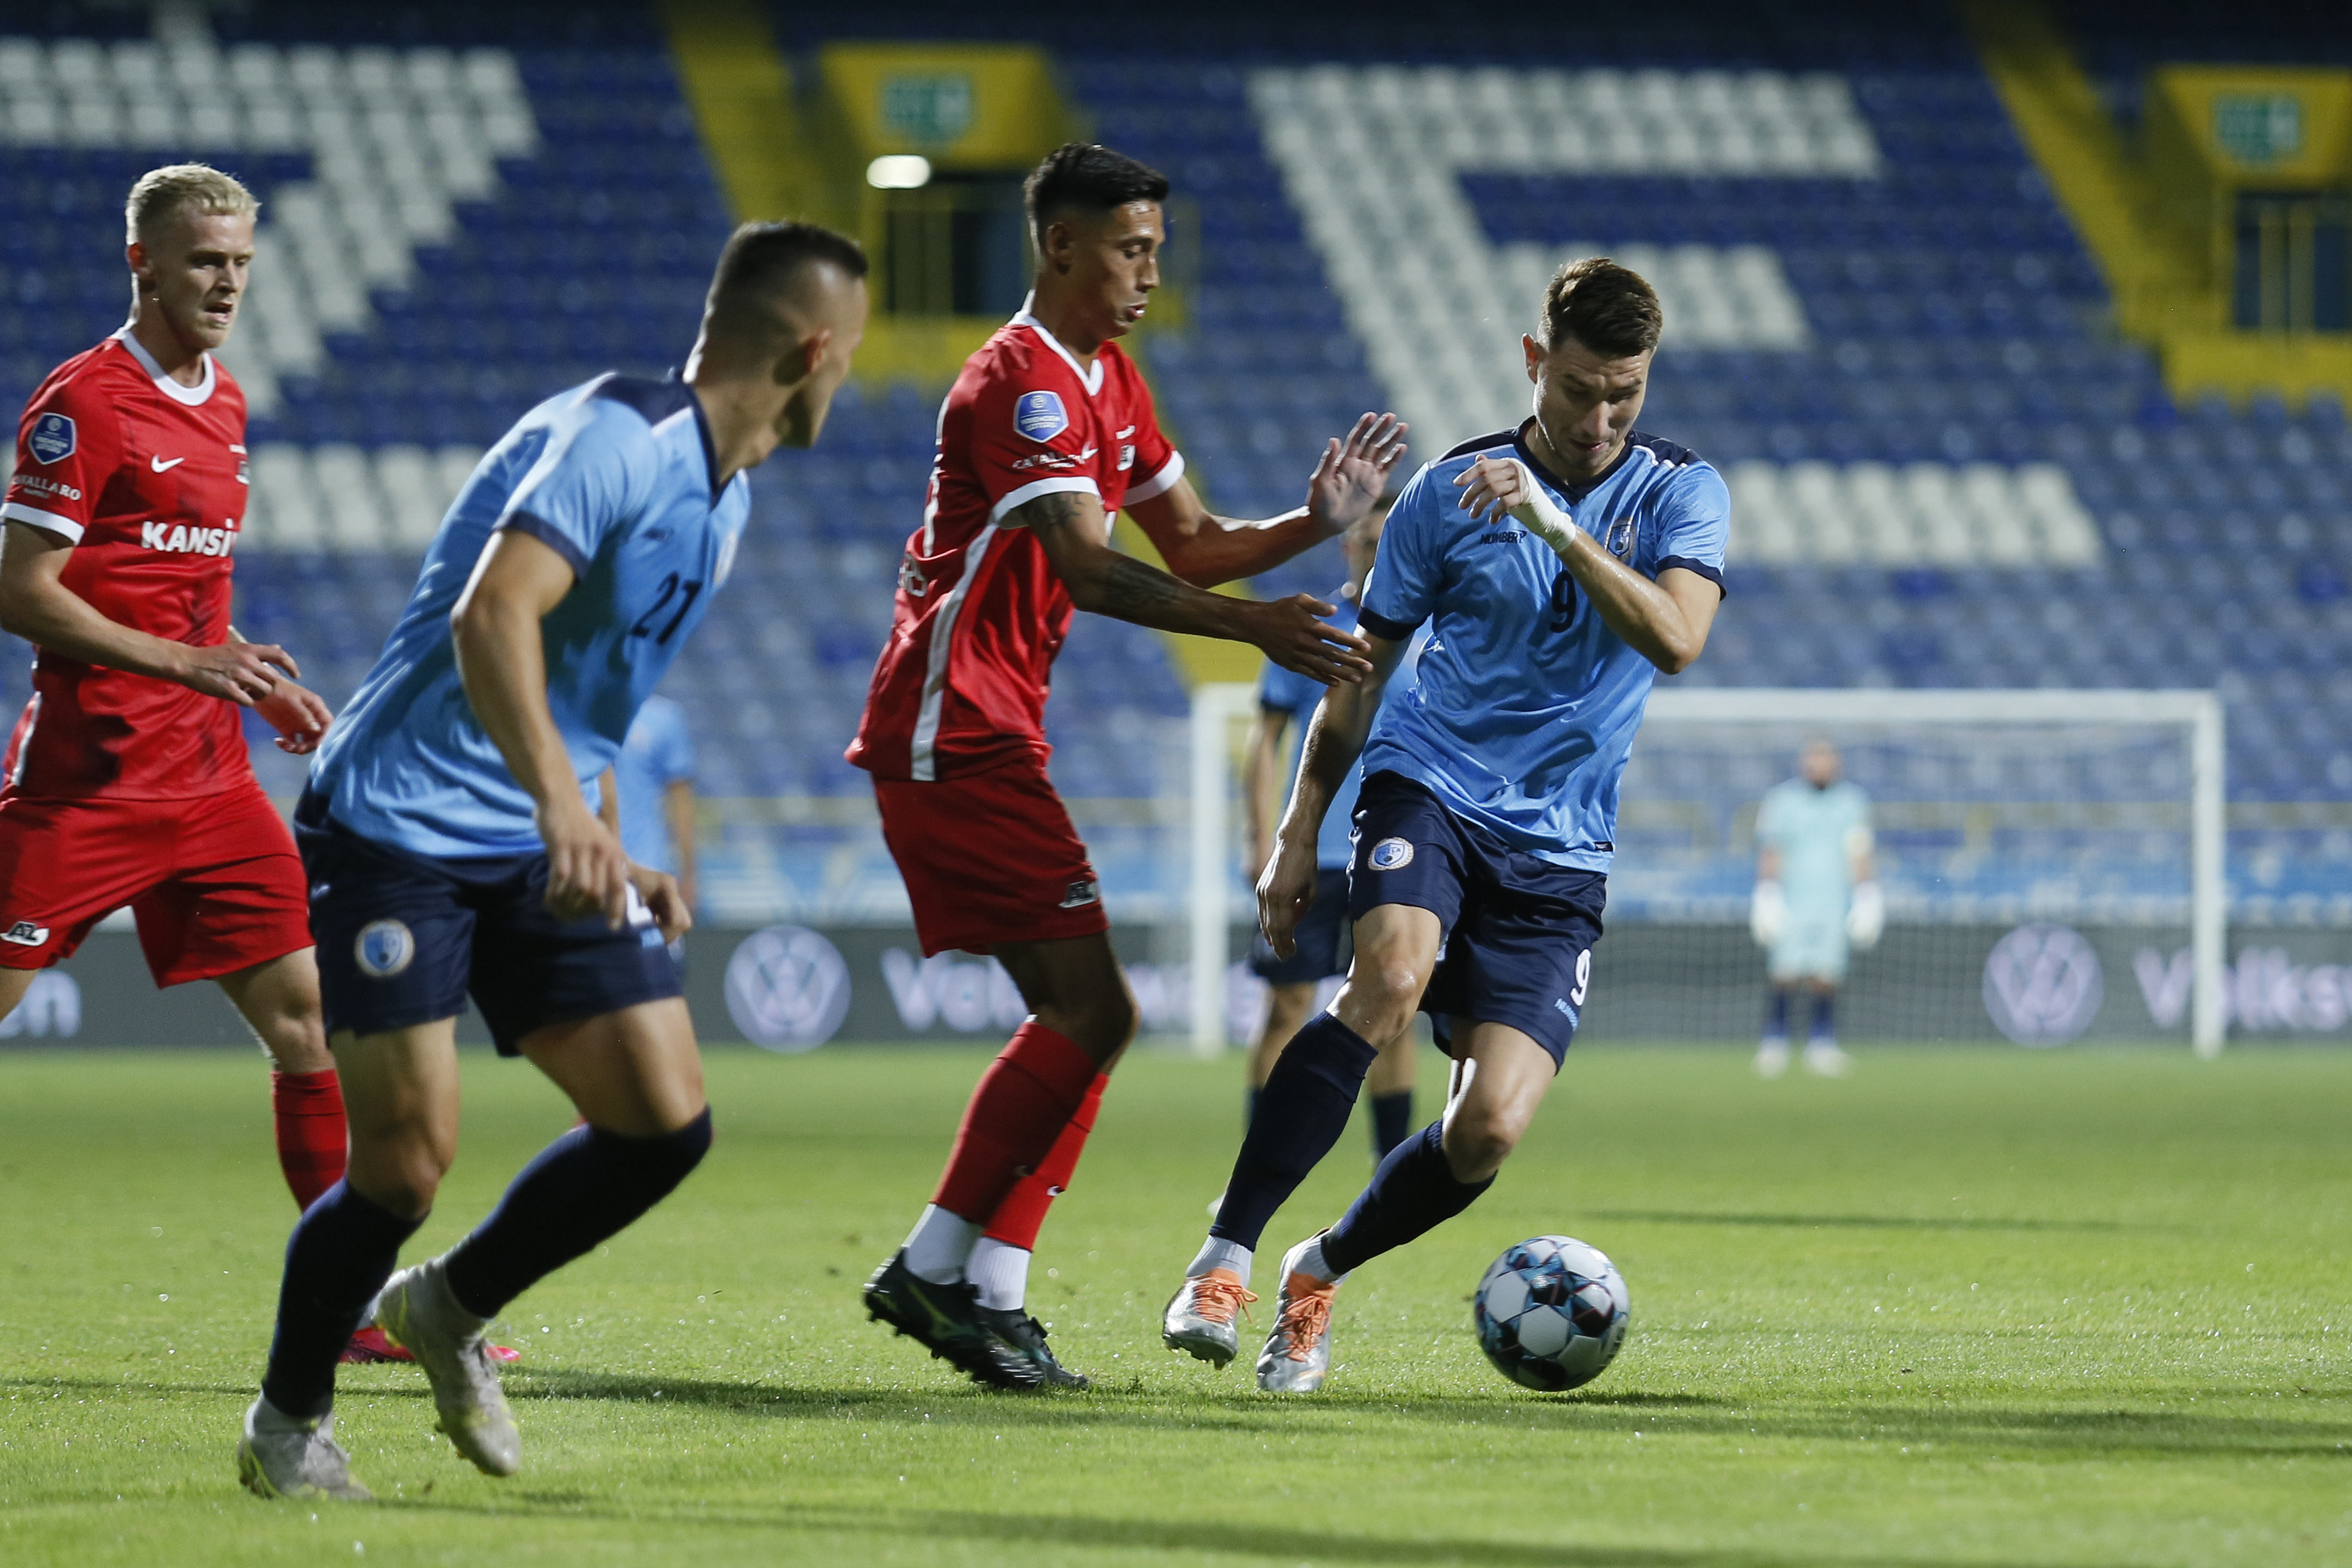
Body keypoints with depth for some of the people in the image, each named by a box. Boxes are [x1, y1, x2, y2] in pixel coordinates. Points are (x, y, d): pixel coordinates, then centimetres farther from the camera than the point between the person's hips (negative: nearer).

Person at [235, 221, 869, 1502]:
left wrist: (616, 864, 20)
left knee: (666, 1123, -4)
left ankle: (449, 1309, 19)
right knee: (408, 1158, -11)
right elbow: (490, 619, -34)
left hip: (542, 851, 9)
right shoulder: (616, 440, -19)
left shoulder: (722, 497, 12)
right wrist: (565, 809, -46)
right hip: (398, 830, -9)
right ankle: (288, 1420, 14)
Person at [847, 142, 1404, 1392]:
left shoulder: (1108, 381, 18)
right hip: (954, 734, -10)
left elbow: (1190, 545, 18)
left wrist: (1316, 523, 0)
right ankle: (942, 1269, -10)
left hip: (986, 737, 10)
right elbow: (1087, 569, -25)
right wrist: (1257, 627, -35)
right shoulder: (1022, 379, -14)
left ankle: (980, 1289, 5)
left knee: (1080, 1018, 8)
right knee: (1091, 1012, -13)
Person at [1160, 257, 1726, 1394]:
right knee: (1393, 973, -33)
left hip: (1558, 852, 1)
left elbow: (1676, 639, -17)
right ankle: (1224, 1261, -29)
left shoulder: (1680, 492, 2)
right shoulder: (1450, 490, 2)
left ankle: (1321, 1273, 16)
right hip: (1429, 790, -1)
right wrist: (1299, 832, 7)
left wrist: (1556, 523, -26)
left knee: (1489, 1130, -13)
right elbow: (1363, 668, 11)